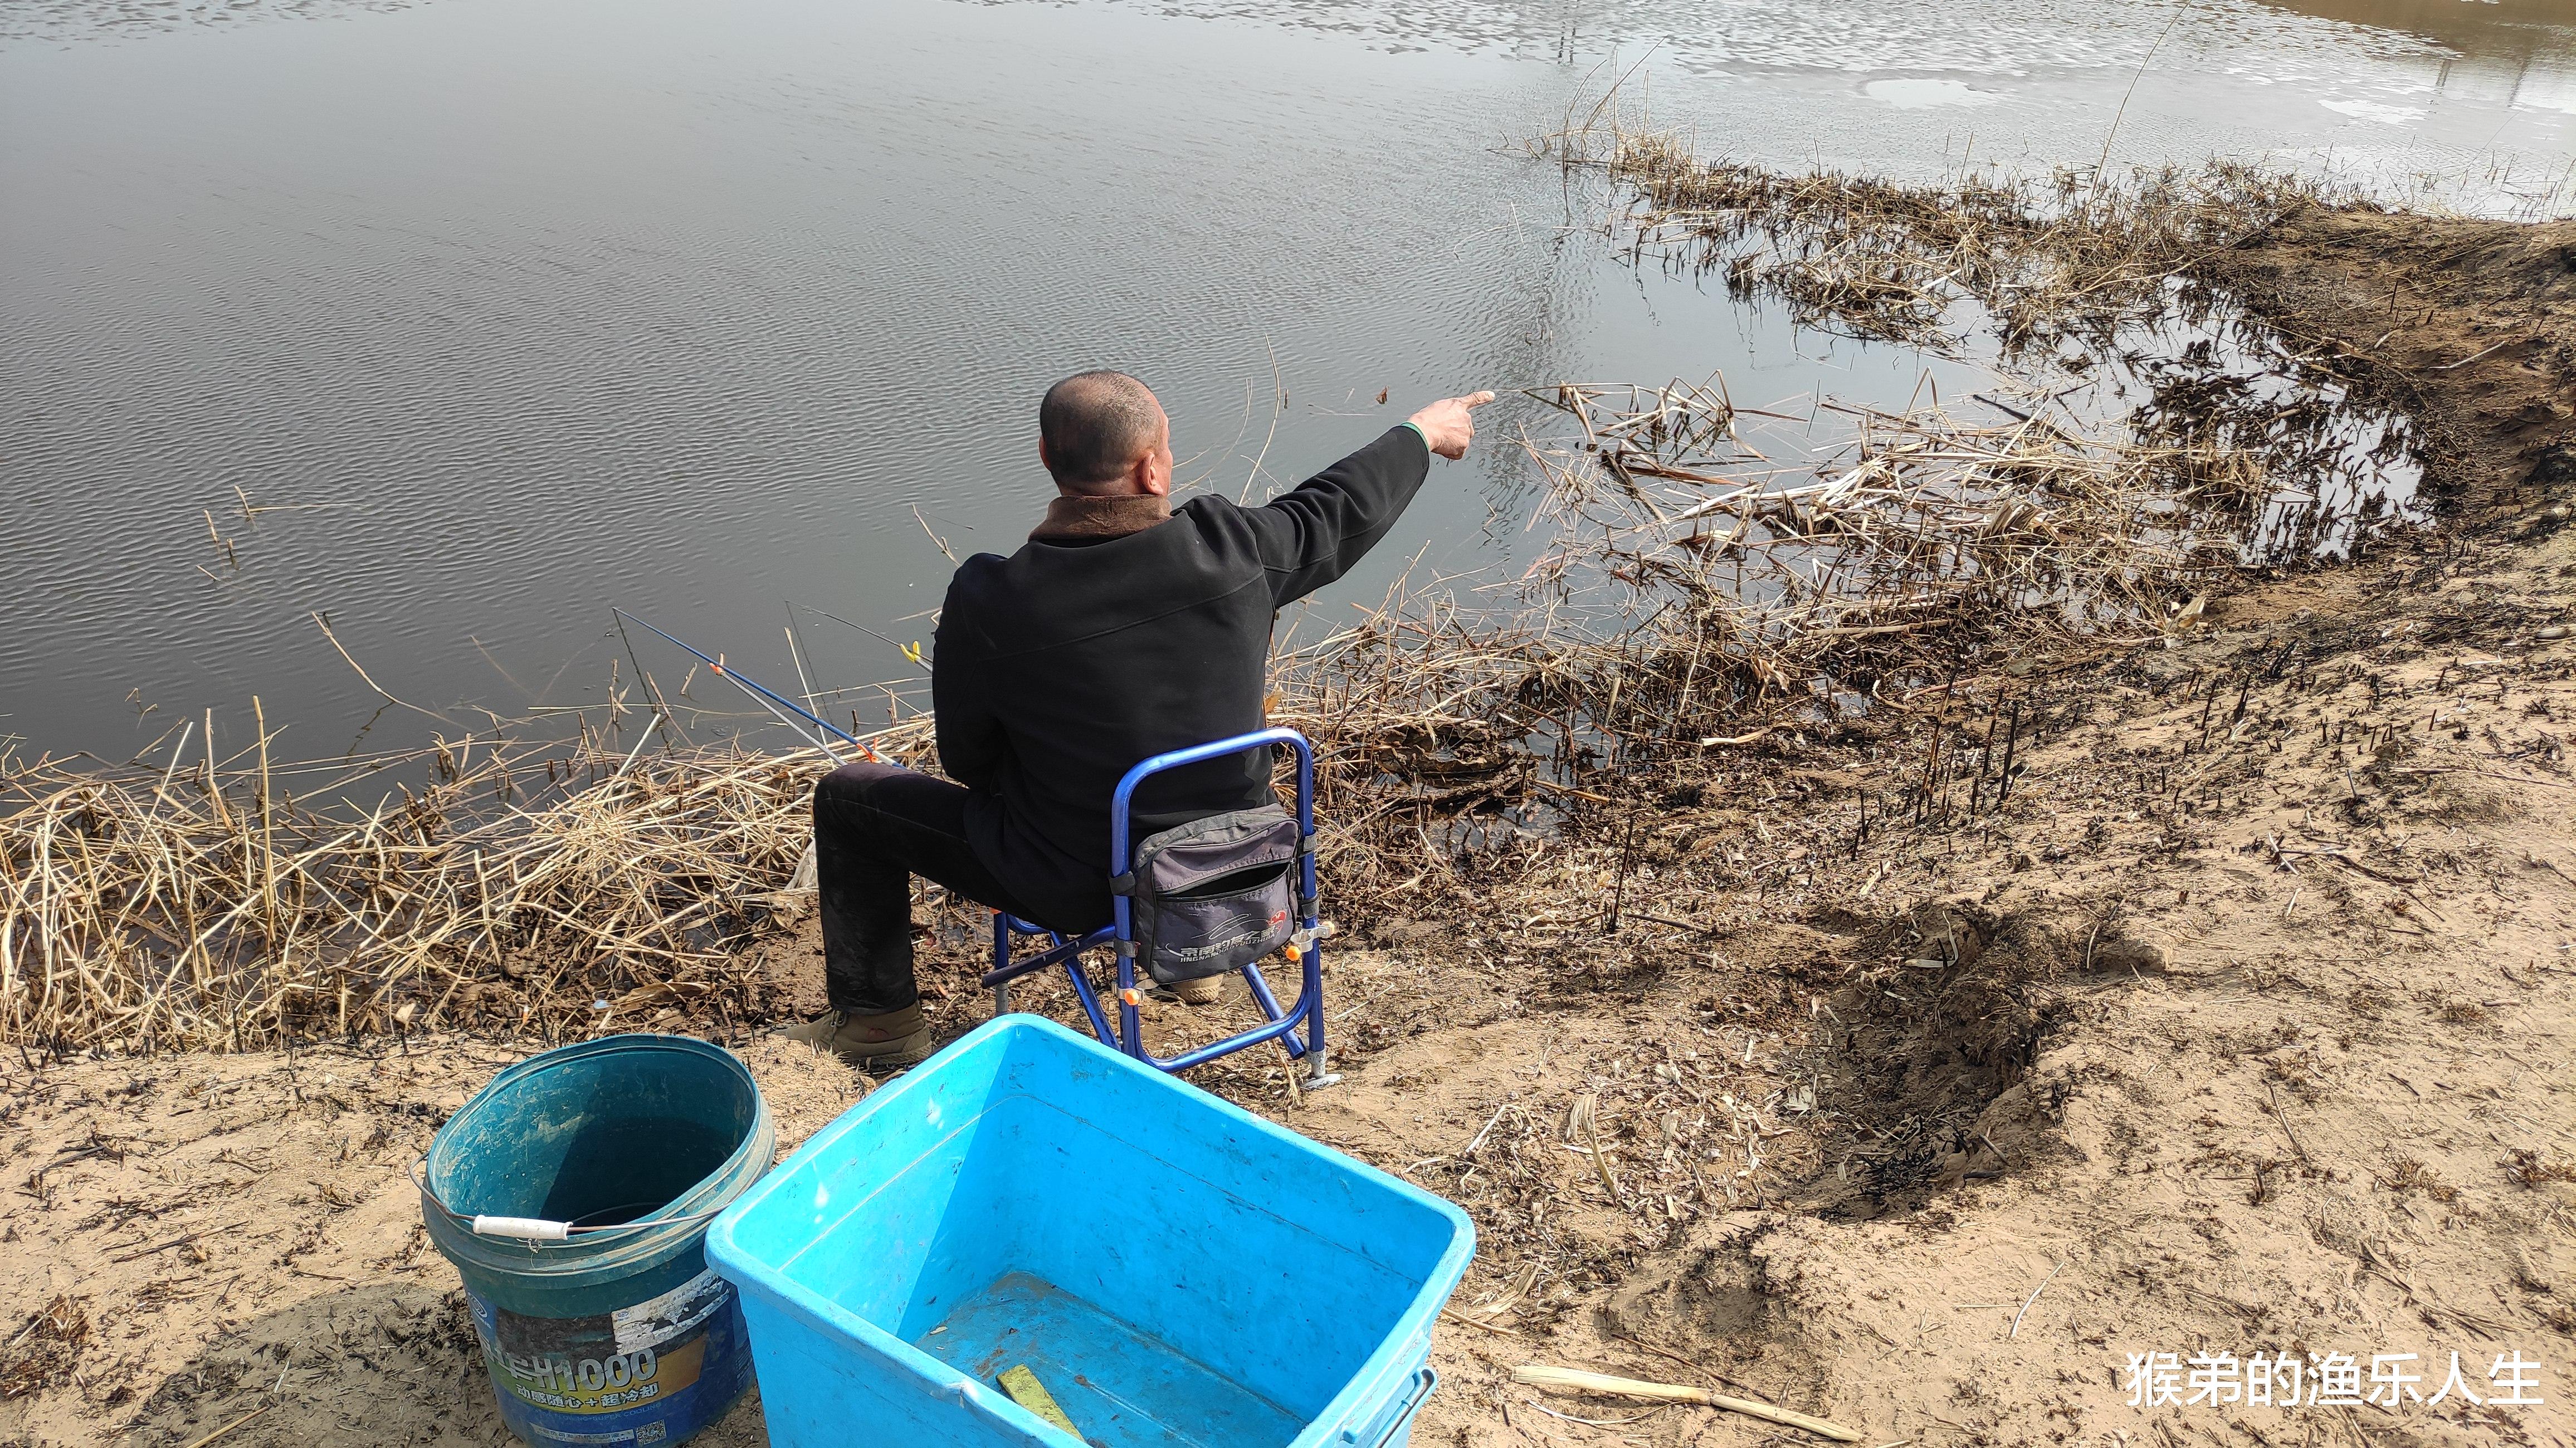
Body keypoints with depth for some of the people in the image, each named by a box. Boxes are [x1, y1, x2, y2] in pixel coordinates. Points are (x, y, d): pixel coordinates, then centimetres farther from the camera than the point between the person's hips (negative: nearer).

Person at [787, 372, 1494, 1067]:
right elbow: (1344, 508, 4)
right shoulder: (1229, 551, -18)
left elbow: (967, 761, -7)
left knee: (848, 797, 16)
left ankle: (880, 1019, 29)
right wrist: (1424, 432, 23)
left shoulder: (988, 600, -23)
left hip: (1072, 887, -3)